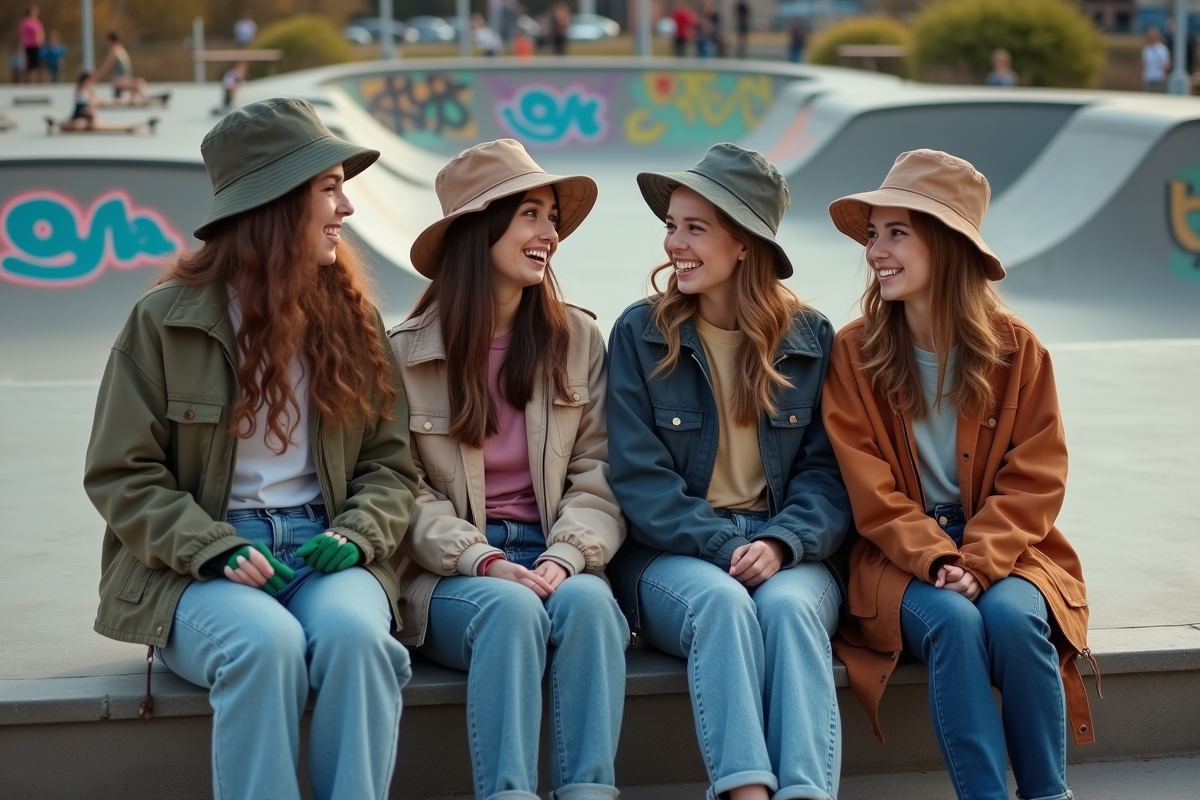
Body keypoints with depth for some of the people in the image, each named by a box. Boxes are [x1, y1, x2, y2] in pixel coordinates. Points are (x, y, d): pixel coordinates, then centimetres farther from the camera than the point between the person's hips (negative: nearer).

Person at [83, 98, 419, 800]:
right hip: (197, 568, -2)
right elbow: (122, 474, 0)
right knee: (266, 641, -34)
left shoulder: (353, 318, 10)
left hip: (325, 552, 2)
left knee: (355, 630, -32)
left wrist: (355, 534, -9)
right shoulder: (166, 321, 0)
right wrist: (214, 550, -14)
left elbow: (391, 465, 12)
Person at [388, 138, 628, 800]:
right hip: (451, 573, -2)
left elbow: (597, 478, 3)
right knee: (512, 609, -34)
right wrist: (487, 563, -17)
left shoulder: (579, 340, 8)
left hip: (555, 559, 2)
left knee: (588, 601, -31)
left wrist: (564, 557, -15)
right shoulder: (408, 353, 1)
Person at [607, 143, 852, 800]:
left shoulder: (810, 338, 6)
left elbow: (826, 471, 3)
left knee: (787, 603, -32)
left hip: (788, 556, 1)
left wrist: (779, 543, -17)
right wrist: (728, 548, -15)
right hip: (672, 555, -1)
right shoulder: (639, 334, 2)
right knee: (722, 599, -33)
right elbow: (640, 479, -3)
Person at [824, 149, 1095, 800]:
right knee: (954, 621, -30)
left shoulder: (1016, 349, 0)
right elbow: (871, 490, -5)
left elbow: (1034, 481, -4)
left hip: (1002, 547, 1)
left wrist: (979, 561, -19)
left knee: (1011, 615, -30)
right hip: (898, 555, 0)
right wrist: (935, 559, -20)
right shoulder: (854, 353, -1)